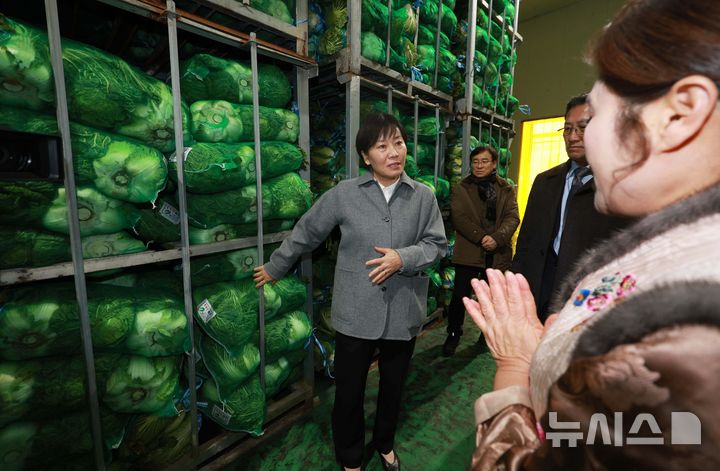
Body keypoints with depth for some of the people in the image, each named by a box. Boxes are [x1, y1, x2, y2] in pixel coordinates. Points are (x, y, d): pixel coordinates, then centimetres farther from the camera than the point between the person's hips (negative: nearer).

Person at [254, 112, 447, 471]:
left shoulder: (423, 196, -2)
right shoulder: (344, 193, -6)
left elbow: (437, 244, 0)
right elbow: (306, 232, 3)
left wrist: (403, 258, -19)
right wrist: (275, 267, 12)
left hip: (403, 311, 2)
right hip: (356, 312, -1)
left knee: (393, 386, 21)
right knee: (349, 391, 13)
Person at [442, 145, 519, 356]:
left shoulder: (506, 189, 8)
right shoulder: (462, 188, 3)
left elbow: (512, 217, -2)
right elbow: (458, 217, -8)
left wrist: (497, 238, -20)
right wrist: (481, 238, -18)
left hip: (497, 252, 2)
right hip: (468, 250, -2)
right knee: (460, 295, 0)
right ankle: (453, 334, 20)